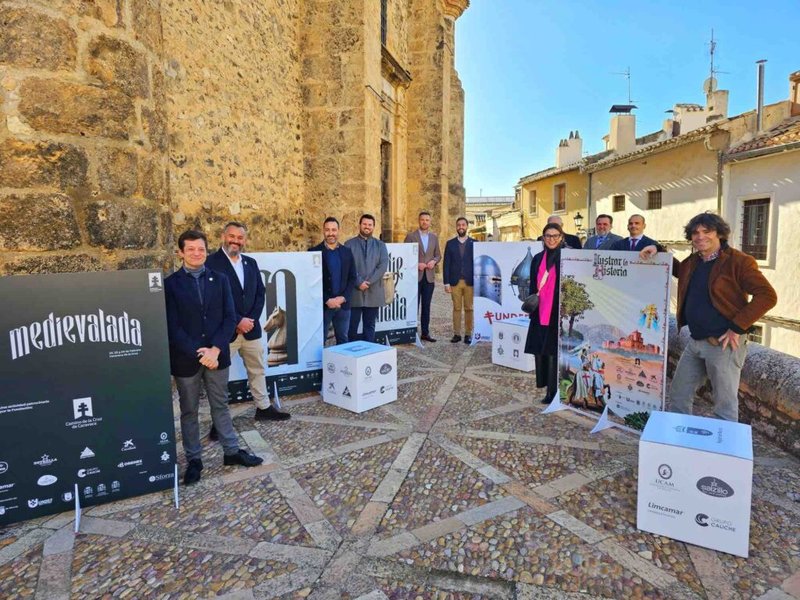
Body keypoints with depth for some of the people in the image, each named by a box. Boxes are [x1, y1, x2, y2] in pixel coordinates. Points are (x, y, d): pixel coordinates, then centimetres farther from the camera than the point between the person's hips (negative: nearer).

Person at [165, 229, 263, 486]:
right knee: (189, 411, 12)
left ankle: (232, 451, 28)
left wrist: (215, 349, -14)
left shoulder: (220, 280, 3)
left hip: (216, 354, 2)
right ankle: (194, 459, 26)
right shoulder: (170, 284, -4)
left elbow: (230, 318, -2)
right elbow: (173, 327, -9)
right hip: (186, 358, -2)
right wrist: (198, 354, -16)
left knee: (220, 406, 15)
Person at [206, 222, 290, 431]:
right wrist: (237, 321, -16)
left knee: (257, 370, 17)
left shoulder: (251, 263, 11)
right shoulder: (212, 262, -9)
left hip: (250, 327, 6)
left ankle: (263, 407, 32)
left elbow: (260, 294, 8)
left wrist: (250, 320, -6)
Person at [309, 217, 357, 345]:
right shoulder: (314, 252, -3)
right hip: (322, 305, -3)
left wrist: (343, 298, -7)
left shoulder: (347, 252, 8)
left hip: (343, 304, 3)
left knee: (343, 340, 10)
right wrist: (327, 300, -12)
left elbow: (352, 278, 6)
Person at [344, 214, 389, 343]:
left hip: (373, 292, 2)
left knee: (370, 326, 8)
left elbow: (383, 266, -3)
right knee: (352, 326, 3)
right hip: (354, 291, -2)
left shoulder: (380, 245, 10)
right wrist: (359, 282, -15)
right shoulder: (349, 244, 4)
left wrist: (368, 282, -13)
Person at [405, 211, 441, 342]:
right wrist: (416, 264, -15)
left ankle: (425, 332, 15)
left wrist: (434, 261, -6)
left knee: (426, 306, 8)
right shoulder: (411, 236, -2)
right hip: (415, 276, -4)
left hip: (429, 276, 4)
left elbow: (438, 255, 15)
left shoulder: (434, 237, 11)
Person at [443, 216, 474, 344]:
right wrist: (446, 282, -2)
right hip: (455, 282, 1)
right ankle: (456, 334, 11)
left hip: (470, 282, -1)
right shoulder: (450, 243, 7)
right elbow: (446, 264, 4)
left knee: (469, 308, 2)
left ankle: (468, 334, 10)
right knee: (456, 308, 4)